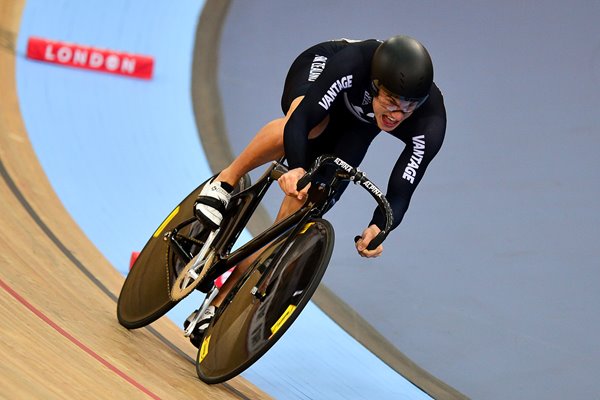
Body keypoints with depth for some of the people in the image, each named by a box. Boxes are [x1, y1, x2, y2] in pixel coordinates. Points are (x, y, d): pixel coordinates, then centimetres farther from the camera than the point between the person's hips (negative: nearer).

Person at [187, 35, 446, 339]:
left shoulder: (430, 123, -37)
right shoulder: (352, 64, -43)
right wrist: (296, 169, -63)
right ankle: (226, 180, -17)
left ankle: (222, 303, -6)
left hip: (357, 126, 2)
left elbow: (400, 192, -37)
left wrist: (378, 228, -56)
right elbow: (299, 121, -46)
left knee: (302, 205, -13)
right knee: (309, 127, -41)